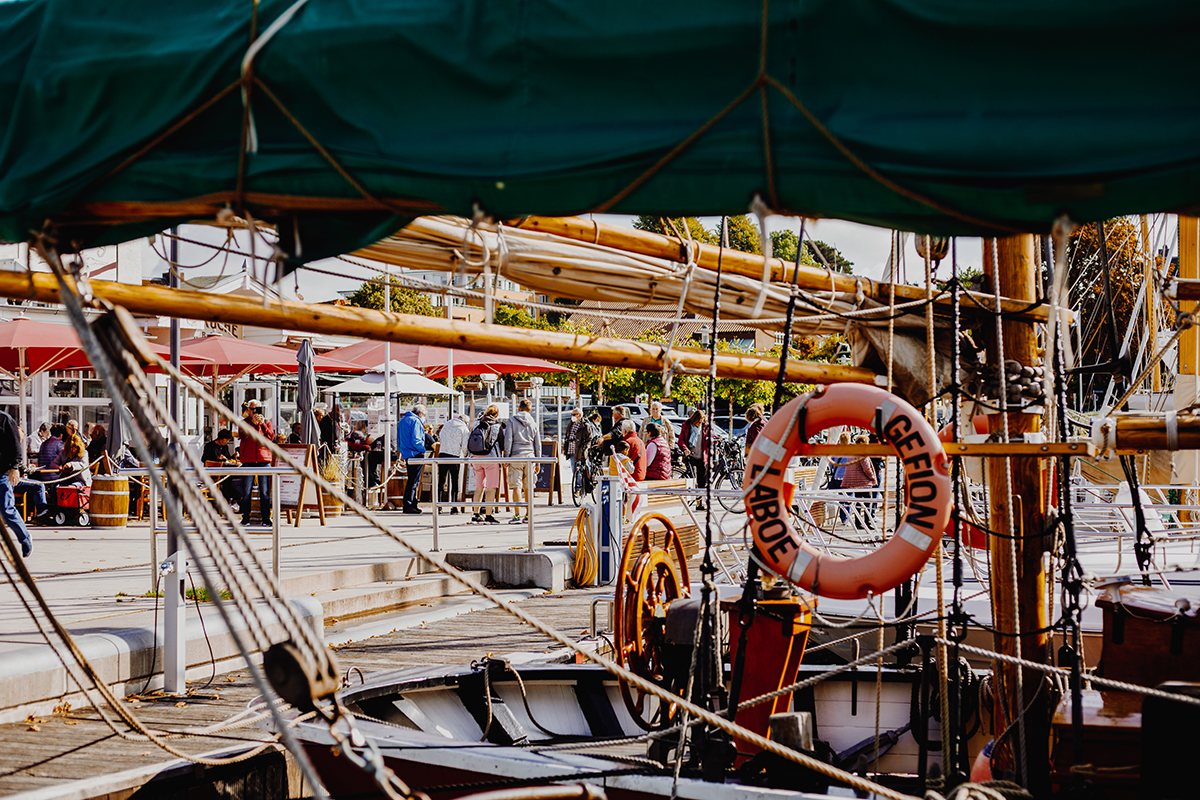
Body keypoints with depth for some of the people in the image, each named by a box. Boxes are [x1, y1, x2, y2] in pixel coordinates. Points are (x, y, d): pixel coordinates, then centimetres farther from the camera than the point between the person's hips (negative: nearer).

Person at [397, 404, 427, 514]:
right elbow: (416, 440, -21)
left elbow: (399, 440, 22)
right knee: (413, 481, -7)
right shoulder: (416, 421, -13)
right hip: (415, 454, -9)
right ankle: (408, 506, -8)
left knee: (413, 480, 15)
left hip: (407, 454, 9)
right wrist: (423, 450, -7)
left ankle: (412, 505, 18)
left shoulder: (402, 420, 17)